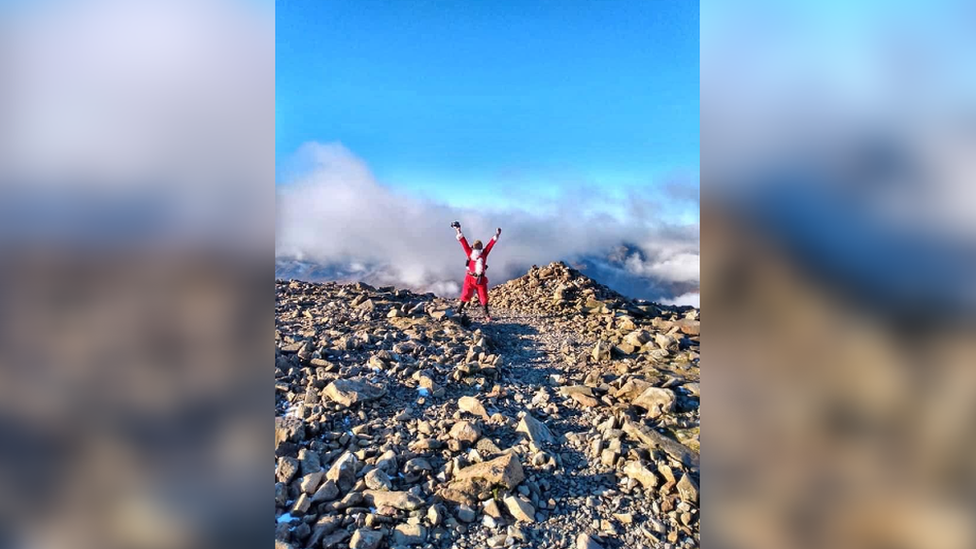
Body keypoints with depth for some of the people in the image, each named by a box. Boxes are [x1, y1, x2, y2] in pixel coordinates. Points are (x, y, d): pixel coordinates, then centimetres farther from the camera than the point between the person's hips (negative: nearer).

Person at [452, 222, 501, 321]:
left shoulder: (484, 254, 0)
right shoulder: (470, 253, -3)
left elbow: (491, 244, 1)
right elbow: (464, 242, -7)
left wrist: (496, 235, -2)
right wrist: (459, 232, -10)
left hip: (481, 280, 2)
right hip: (470, 279, -2)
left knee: (484, 298, 7)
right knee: (465, 296, -3)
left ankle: (487, 315, 18)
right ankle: (458, 311, 8)